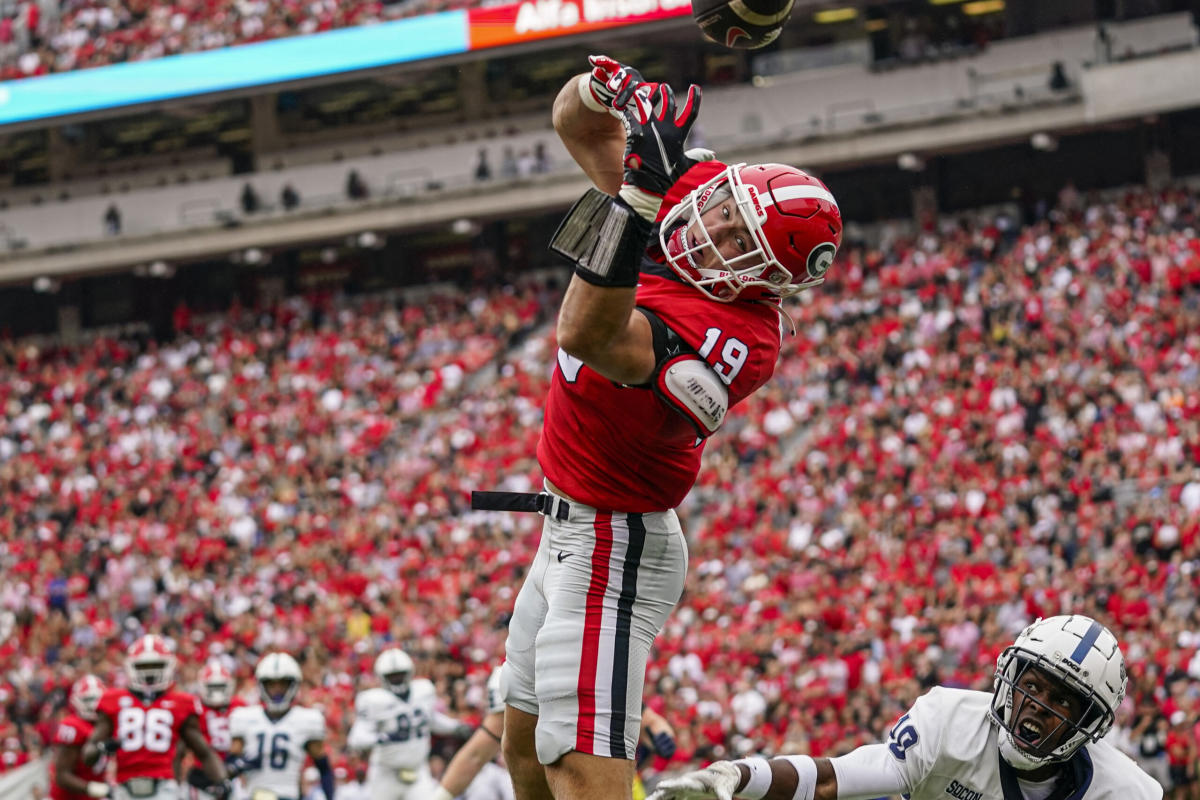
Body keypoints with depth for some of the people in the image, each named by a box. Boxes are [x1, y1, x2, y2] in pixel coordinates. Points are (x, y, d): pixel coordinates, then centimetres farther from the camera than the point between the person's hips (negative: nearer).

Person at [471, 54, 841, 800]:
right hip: (575, 531, 10)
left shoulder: (734, 339, -31)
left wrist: (639, 197, -53)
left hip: (611, 548, -10)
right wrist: (603, 87, -22)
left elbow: (587, 335, -45)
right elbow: (577, 124, 3)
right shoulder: (690, 185, -8)